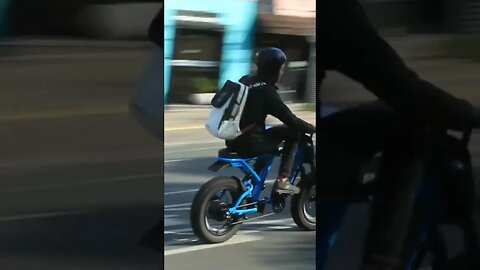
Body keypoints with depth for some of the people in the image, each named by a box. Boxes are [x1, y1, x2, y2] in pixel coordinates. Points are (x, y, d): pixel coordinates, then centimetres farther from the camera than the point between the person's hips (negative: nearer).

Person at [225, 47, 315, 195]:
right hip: (250, 144, -8)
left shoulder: (245, 81, 8)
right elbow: (291, 120, -13)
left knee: (269, 137, 32)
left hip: (232, 140, 8)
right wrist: (312, 129, 2)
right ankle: (282, 180, 0)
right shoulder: (267, 91, -15)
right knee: (293, 132, 1)